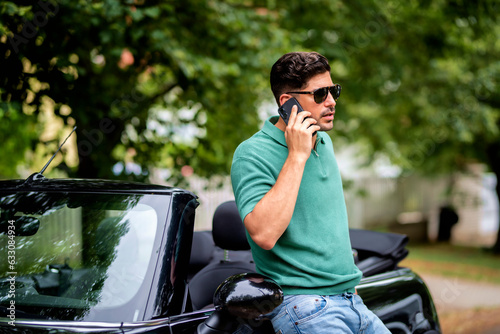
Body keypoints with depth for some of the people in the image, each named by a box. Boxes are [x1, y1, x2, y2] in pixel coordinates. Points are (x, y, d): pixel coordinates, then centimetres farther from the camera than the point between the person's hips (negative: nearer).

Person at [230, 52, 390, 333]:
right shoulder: (252, 154, -13)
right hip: (304, 304, -7)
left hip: (352, 302, 8)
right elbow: (264, 234, -27)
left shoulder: (324, 142, 14)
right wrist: (297, 156, -23)